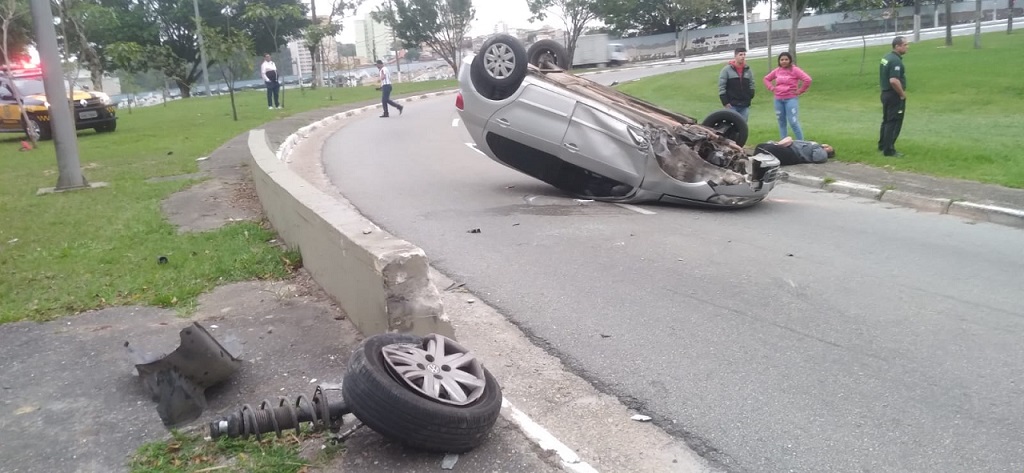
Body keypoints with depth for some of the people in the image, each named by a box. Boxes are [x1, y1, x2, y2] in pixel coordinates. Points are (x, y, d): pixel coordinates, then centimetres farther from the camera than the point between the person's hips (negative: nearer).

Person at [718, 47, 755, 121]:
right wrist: (725, 102, -10)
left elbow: (751, 85, 18)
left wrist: (750, 97, 5)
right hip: (732, 105, -4)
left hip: (745, 106, 4)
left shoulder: (747, 70, 10)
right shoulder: (727, 69, -4)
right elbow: (721, 86, -6)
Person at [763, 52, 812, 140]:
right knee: (781, 123, 10)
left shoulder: (795, 70, -7)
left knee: (793, 122, -11)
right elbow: (766, 79, 25)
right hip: (778, 100, 6)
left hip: (791, 99, -6)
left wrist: (799, 91, -10)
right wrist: (771, 88, 11)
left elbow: (807, 80, -15)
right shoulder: (777, 71, 9)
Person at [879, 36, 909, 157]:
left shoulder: (886, 57, 10)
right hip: (894, 96, -10)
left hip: (885, 93, 10)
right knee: (894, 123, -3)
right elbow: (894, 80, -30)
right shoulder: (896, 61, -21)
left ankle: (882, 146, 29)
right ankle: (889, 150, 1)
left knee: (886, 121, 19)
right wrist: (902, 94, -17)